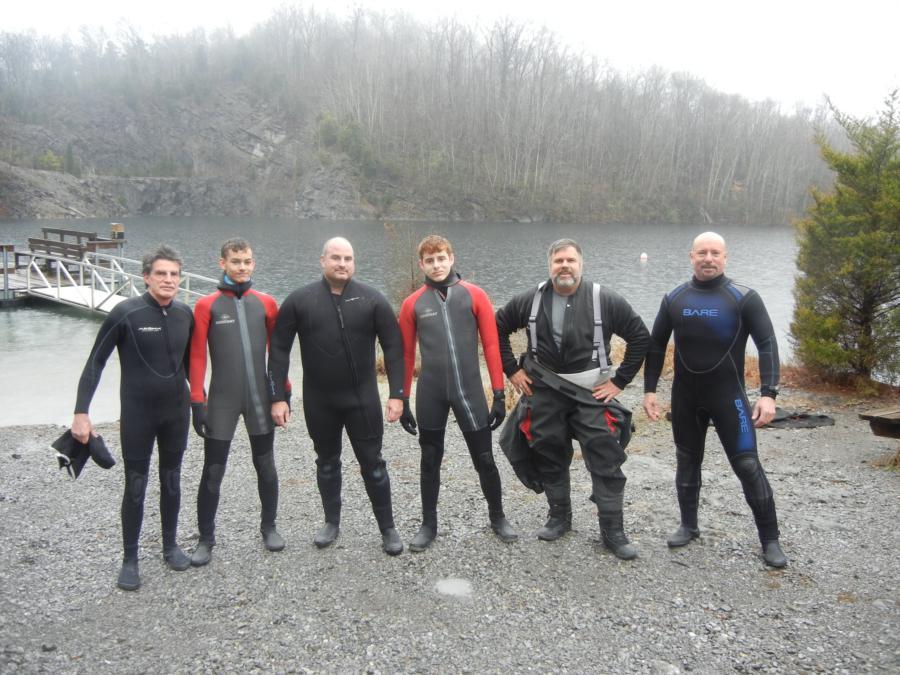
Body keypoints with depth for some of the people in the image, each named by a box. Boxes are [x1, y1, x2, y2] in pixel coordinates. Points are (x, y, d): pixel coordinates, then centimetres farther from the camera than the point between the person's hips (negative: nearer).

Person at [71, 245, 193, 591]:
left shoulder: (185, 313, -2)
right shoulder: (125, 313, -15)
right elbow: (95, 363, -10)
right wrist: (81, 412, -14)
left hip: (177, 412, 4)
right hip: (137, 415, -4)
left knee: (172, 482, 15)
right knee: (135, 487, 5)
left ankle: (170, 546, 32)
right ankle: (129, 559, 20)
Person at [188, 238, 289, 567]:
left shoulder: (266, 303, 3)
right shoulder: (207, 305, -4)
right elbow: (197, 355, -4)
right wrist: (197, 400, -8)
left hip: (261, 399, 2)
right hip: (222, 401, -2)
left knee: (266, 465, 12)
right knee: (213, 471, 4)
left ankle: (269, 526, 29)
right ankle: (206, 538, 19)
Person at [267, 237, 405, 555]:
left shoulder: (372, 299, -5)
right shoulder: (299, 300, -4)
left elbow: (393, 347, -5)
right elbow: (279, 350, -2)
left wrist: (397, 394, -10)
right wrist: (278, 397, -6)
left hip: (363, 398, -1)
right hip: (318, 401, 1)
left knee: (372, 462, 5)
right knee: (327, 462, 16)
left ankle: (388, 528, 19)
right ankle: (332, 522, 34)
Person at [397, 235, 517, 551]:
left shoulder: (475, 296, -1)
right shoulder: (412, 304, 1)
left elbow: (491, 345, -1)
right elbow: (406, 354, 6)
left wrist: (499, 394, -3)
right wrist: (402, 399, 6)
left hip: (471, 392, 0)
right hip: (430, 395, 1)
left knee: (484, 460, 7)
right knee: (430, 461, 12)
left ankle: (497, 517, 29)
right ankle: (429, 524, 27)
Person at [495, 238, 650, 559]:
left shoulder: (605, 300, -9)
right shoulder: (530, 300, -2)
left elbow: (640, 337, -2)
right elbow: (499, 328, 11)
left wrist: (619, 380, -4)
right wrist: (512, 369, 5)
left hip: (591, 393, -2)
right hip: (544, 392, 2)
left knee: (606, 460, -3)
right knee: (550, 457, 12)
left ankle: (613, 530, 10)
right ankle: (559, 517, 31)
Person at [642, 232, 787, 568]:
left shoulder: (744, 298, -7)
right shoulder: (674, 299, 3)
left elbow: (767, 345, -9)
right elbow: (656, 346, 9)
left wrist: (768, 394, -18)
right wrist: (649, 389, 5)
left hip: (728, 394, -3)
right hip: (684, 395, 4)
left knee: (748, 466, -5)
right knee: (687, 462, 13)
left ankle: (770, 539, 8)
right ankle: (689, 526, 28)